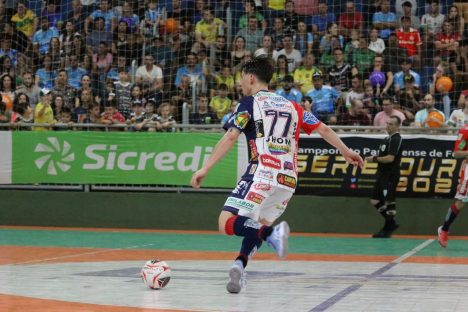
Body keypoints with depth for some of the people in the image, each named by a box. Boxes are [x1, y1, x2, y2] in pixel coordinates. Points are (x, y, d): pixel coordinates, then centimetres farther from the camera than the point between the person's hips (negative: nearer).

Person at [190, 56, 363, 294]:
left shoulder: (249, 103, 5)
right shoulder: (291, 106, 21)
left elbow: (230, 138, -6)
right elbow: (323, 129, 20)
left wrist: (205, 169, -8)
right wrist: (346, 151, 33)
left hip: (263, 174, -6)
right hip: (288, 180, 6)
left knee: (227, 223, -9)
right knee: (255, 226, 19)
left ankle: (272, 232, -29)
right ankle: (240, 264, -7)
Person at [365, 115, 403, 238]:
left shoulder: (396, 139, -13)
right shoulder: (387, 138, 17)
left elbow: (390, 158, -21)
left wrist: (374, 159, -12)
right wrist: (374, 159, 7)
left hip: (391, 176, -10)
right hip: (382, 175, 10)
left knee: (389, 201, -6)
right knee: (375, 201, 10)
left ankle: (387, 229, 2)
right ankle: (391, 223, 19)